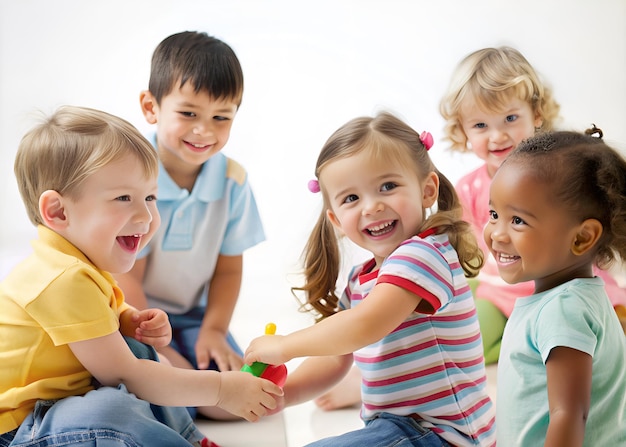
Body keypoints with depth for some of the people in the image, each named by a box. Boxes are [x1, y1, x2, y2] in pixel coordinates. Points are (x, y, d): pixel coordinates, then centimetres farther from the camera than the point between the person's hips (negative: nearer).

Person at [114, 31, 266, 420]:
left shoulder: (232, 179, -5)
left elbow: (228, 269, 3)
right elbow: (126, 278, -15)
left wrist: (213, 332, -8)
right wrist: (159, 351, -18)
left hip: (192, 315, 4)